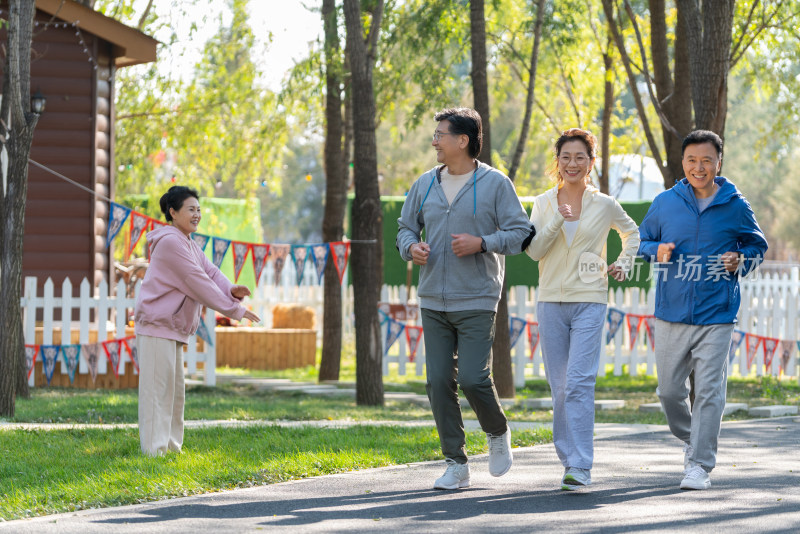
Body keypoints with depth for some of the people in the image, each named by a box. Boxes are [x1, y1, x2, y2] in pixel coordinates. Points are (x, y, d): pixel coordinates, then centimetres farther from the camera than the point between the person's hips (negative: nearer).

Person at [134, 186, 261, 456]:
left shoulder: (189, 245, 19)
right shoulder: (170, 242, -15)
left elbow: (210, 272, 10)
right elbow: (198, 282, -19)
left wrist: (231, 290, -13)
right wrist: (234, 309, -17)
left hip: (172, 328, 11)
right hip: (156, 325, -11)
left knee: (175, 391, 15)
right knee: (157, 390, -11)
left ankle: (171, 447, 22)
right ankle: (154, 451, -12)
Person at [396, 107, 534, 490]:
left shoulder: (495, 183, -3)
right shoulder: (425, 184, 10)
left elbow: (520, 232, -4)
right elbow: (406, 226, 20)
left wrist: (482, 243, -18)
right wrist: (411, 247, -2)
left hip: (476, 301, -5)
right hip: (433, 301, 5)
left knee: (473, 378, -13)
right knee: (439, 382, 0)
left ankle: (498, 433, 18)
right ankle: (455, 464, 8)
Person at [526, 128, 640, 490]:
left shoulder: (604, 205, 3)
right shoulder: (544, 203, 7)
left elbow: (632, 233, 22)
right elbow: (534, 251, -3)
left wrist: (623, 264, 8)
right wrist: (558, 221, -13)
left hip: (589, 301, -3)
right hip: (551, 301, 3)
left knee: (579, 382, -14)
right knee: (560, 387, 5)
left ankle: (580, 466, -18)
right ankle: (569, 457, 16)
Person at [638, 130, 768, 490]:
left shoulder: (735, 206, 1)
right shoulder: (665, 203, 4)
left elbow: (757, 244, 15)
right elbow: (642, 240, 16)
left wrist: (740, 260, -6)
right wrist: (656, 251, -6)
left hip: (716, 315, -2)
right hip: (671, 314, 2)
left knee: (709, 391, -7)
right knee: (669, 390, 7)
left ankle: (700, 465, -1)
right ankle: (689, 438, 35)